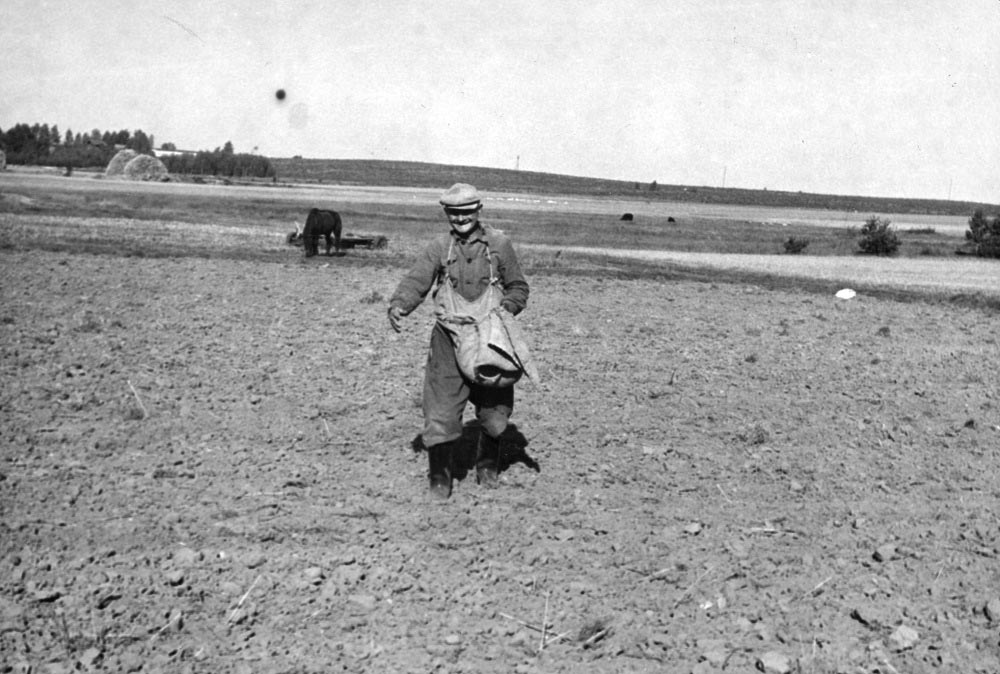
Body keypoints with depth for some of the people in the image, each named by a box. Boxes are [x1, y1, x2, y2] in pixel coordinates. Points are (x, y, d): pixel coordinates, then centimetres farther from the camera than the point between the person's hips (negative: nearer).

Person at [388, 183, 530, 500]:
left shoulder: (498, 243, 3)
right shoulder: (439, 246, 4)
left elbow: (518, 287, 8)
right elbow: (416, 281, -6)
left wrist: (504, 309, -11)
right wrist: (397, 305, -26)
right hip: (449, 337, 0)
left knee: (495, 409, 10)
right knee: (441, 409, -5)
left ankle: (487, 467, 35)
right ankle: (440, 477, 12)